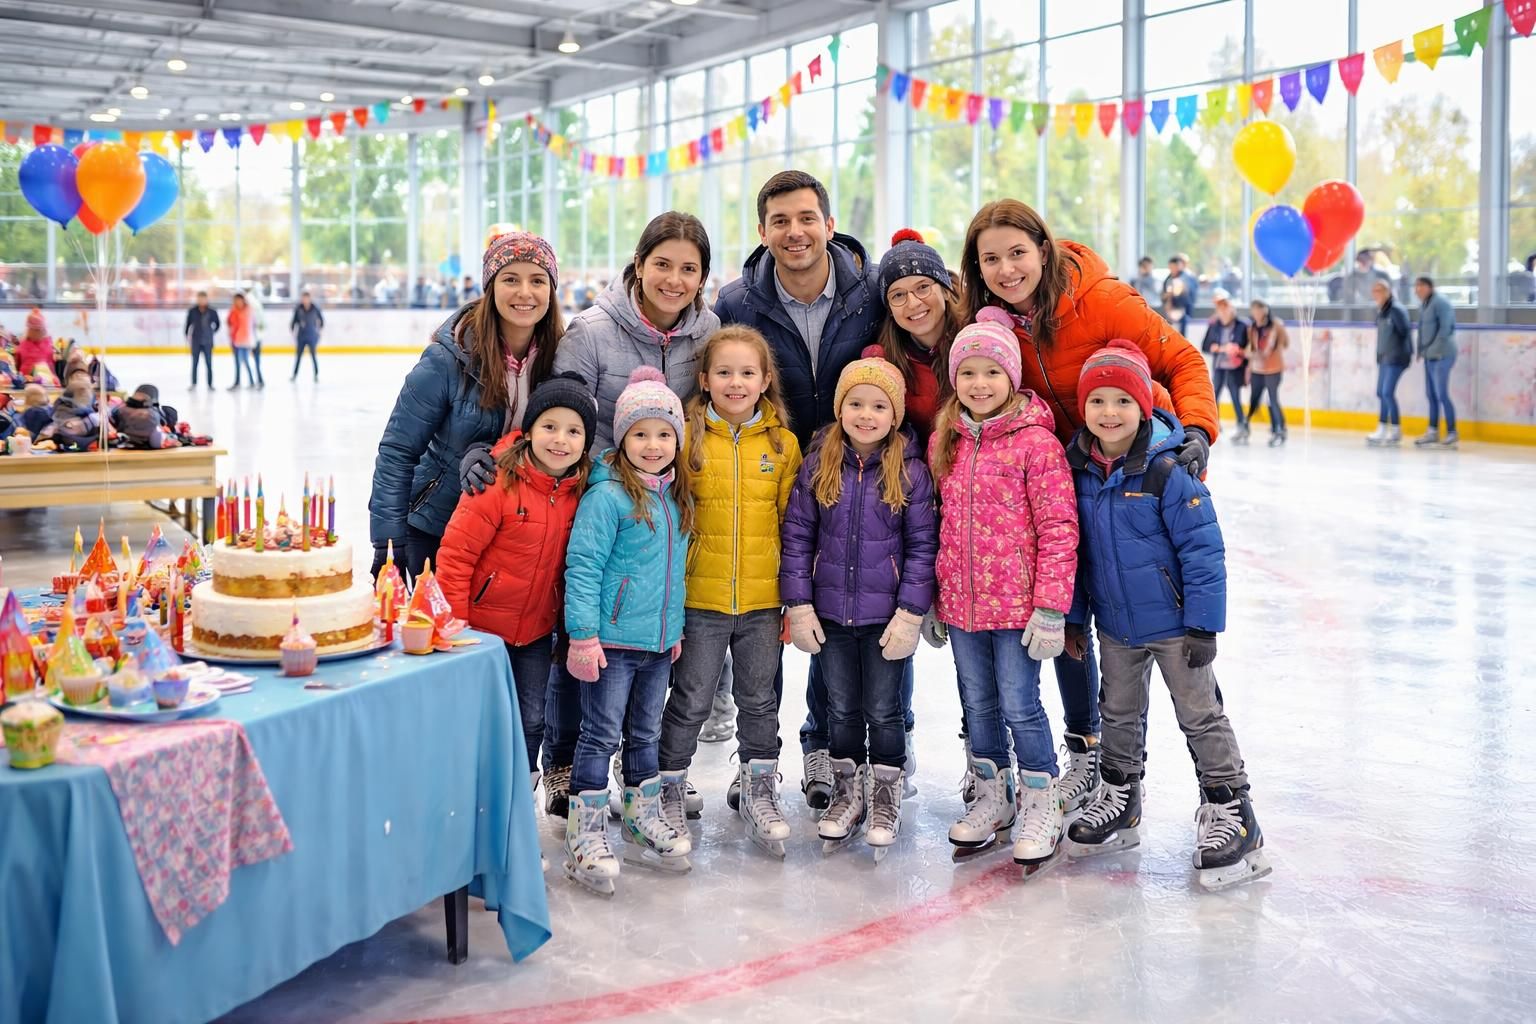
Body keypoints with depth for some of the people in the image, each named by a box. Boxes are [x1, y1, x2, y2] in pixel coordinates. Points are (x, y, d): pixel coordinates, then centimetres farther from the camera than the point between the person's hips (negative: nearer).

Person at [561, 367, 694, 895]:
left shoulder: (677, 498, 9)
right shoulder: (607, 496, -14)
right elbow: (582, 566, -16)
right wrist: (582, 634, -19)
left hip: (659, 642, 7)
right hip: (611, 640, -7)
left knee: (646, 734, 18)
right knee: (601, 736, -2)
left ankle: (644, 818, 31)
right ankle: (585, 837, 5)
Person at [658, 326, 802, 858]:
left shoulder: (783, 443, 2)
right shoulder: (687, 438, -4)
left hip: (763, 599, 2)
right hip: (700, 596, -2)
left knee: (760, 699, 13)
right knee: (690, 701, 6)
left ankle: (758, 791, 30)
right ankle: (669, 791, 24)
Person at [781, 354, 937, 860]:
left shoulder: (910, 470, -7)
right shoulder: (819, 464, -1)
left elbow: (922, 546, -6)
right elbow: (797, 536, 1)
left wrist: (911, 614, -11)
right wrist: (799, 605, -4)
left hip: (885, 616, -2)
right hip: (830, 613, 2)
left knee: (883, 710, 9)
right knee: (841, 708, 15)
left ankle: (886, 798, 26)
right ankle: (847, 791, 31)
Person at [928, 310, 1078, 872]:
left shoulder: (1035, 440, -11)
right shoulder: (943, 442, 6)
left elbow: (1058, 528, -13)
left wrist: (1050, 607, -16)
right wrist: (931, 601, 15)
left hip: (1017, 604, -5)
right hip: (961, 604, 6)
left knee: (1019, 705, 1)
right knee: (977, 704, 16)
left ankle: (1041, 807, 19)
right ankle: (992, 797, 34)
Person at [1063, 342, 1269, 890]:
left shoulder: (1168, 471, -20)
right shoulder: (1078, 471, -3)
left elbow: (1204, 550, -17)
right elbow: (1072, 549, 8)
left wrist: (1203, 624, -17)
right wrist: (1072, 616, 9)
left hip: (1173, 622, -6)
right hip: (1115, 624, 6)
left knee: (1201, 716, 3)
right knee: (1119, 715, 20)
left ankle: (1232, 816, 13)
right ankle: (1118, 802, 37)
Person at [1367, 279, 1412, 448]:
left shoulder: (1396, 310, -14)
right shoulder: (1380, 311, 11)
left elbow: (1405, 332, -11)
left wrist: (1408, 353, -6)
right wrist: (1379, 355, 12)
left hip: (1395, 358, -9)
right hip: (1384, 358, 9)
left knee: (1387, 392, -10)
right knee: (1381, 393, 10)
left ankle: (1396, 431, 0)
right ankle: (1382, 430, 17)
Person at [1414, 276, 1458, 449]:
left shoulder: (1440, 302, -11)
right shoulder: (1424, 305, 16)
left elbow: (1446, 328, -17)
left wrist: (1435, 349, -17)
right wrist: (1421, 350, 10)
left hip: (1441, 356, -9)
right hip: (1430, 356, 9)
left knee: (1441, 394, -9)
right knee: (1431, 394, 11)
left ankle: (1452, 434, -3)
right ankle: (1433, 432, 18)